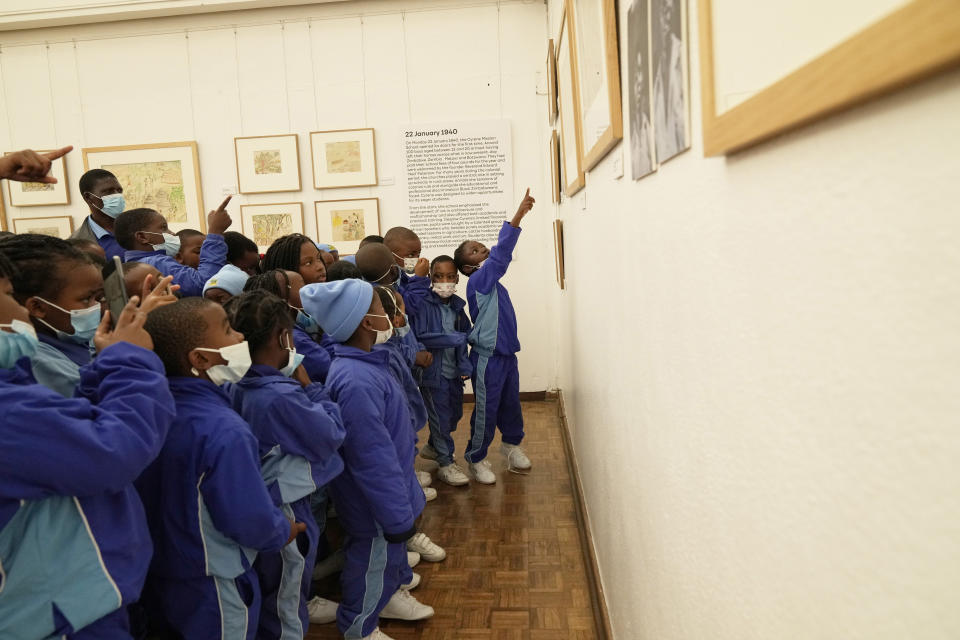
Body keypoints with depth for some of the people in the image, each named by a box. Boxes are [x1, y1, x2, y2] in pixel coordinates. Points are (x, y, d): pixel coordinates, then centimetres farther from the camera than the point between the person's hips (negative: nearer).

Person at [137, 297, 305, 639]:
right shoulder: (223, 430, -32)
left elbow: (166, 498, 7)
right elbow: (252, 521, -27)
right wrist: (284, 531, -6)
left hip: (163, 574, 7)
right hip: (213, 587, -7)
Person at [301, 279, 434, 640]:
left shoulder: (365, 363, -2)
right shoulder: (357, 382, -36)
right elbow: (374, 457, -32)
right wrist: (397, 514, -24)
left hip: (388, 486, 9)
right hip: (374, 500, -9)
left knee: (392, 545, 29)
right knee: (373, 556, 14)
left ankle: (390, 593, 55)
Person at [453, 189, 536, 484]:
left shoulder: (491, 277, 8)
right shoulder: (478, 280, -20)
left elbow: (500, 253, 16)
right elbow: (500, 256, -30)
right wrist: (518, 215, -35)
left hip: (507, 354, 9)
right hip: (488, 357, -9)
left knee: (511, 404, 23)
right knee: (486, 410, 4)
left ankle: (512, 443, 45)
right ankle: (476, 459, 22)